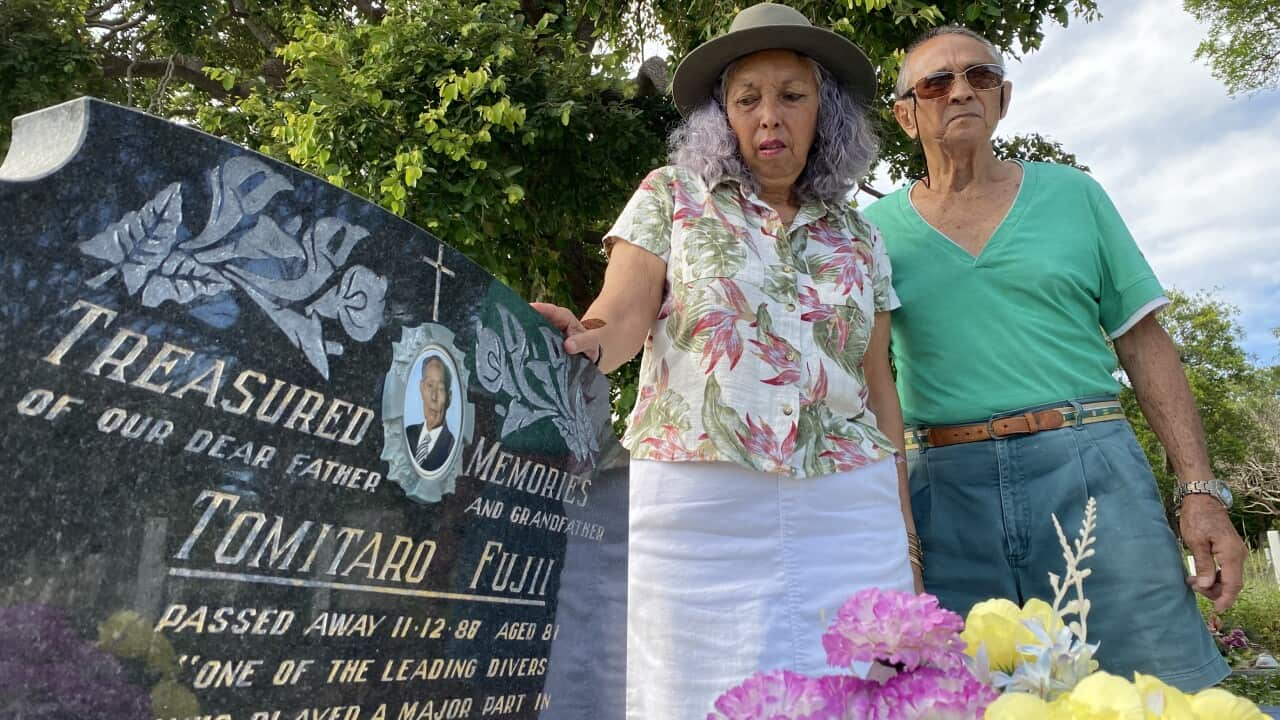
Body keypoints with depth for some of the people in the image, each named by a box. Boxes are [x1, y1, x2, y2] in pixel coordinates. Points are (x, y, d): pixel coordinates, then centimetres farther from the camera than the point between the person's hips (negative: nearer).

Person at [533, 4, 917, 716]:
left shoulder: (859, 237, 14)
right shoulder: (670, 196, 6)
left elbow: (878, 383, 15)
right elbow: (621, 320, -7)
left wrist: (902, 524, 12)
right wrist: (580, 344, -31)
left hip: (845, 507, 3)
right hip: (699, 504, -2)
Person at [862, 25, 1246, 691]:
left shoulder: (1072, 193, 11)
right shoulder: (877, 229, 7)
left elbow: (1145, 345, 9)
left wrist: (1201, 488, 0)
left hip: (1092, 469, 1)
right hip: (944, 489, 0)